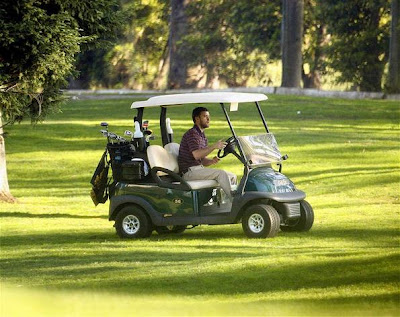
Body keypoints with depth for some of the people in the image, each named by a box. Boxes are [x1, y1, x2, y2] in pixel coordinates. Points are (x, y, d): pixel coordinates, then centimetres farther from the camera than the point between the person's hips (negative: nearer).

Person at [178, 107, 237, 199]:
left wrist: (212, 161, -2)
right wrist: (214, 147, -28)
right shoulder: (191, 133, -10)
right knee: (221, 173, -25)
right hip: (190, 171, -10)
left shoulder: (202, 136, 21)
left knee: (232, 176, 1)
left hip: (199, 169, 10)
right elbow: (196, 155, -23)